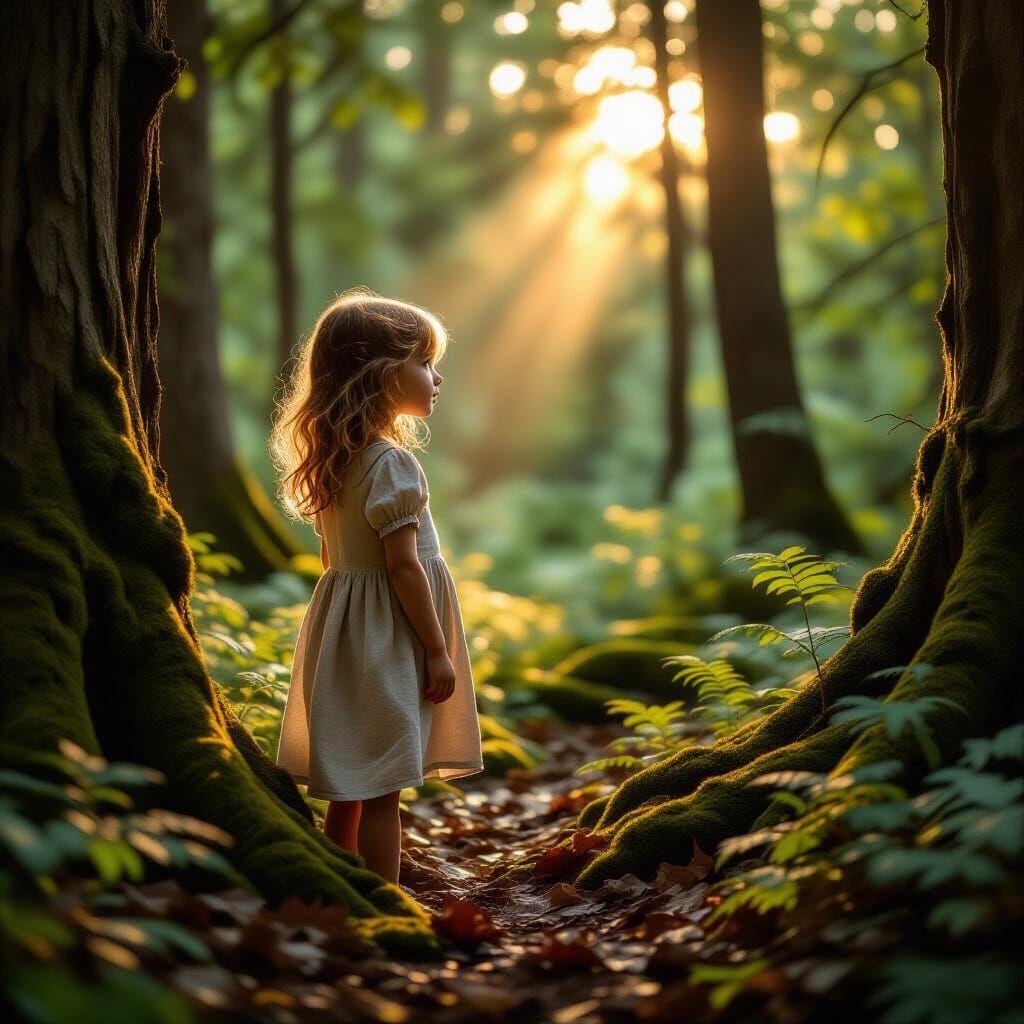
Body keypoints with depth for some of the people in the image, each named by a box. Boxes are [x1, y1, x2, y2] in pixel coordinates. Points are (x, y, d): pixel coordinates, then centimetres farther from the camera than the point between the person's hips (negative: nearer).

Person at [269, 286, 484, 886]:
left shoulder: (336, 459, 9)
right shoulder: (392, 463, -18)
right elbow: (404, 566, -20)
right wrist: (438, 651, -14)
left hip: (343, 630, 9)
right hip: (388, 638, -9)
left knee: (348, 792, 14)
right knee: (381, 792, -3)